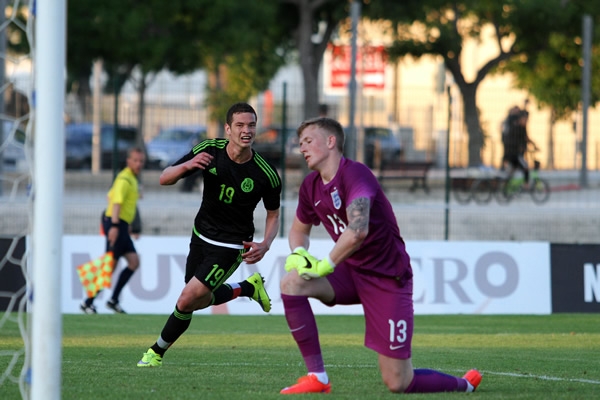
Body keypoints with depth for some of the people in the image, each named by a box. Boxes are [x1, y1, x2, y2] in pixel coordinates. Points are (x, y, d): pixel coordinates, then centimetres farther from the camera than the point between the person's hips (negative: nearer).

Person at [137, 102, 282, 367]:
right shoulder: (208, 151, -15)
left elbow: (273, 214, -1)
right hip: (201, 236, 5)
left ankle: (157, 352, 13)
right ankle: (248, 288, 44)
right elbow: (164, 179, -12)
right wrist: (186, 166, -34)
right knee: (201, 301, 19)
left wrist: (265, 245, -18)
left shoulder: (266, 175, -20)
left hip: (231, 247, -4)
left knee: (186, 301, -10)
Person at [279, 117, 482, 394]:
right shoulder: (311, 186, 5)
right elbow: (299, 230, 23)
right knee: (292, 282, -18)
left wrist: (326, 264, -22)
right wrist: (298, 253, -1)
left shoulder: (354, 174, -21)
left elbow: (358, 230, -37)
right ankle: (317, 378, -12)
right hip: (352, 273, 8)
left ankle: (465, 384, 20)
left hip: (387, 277, -8)